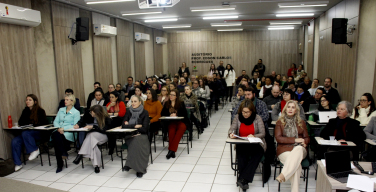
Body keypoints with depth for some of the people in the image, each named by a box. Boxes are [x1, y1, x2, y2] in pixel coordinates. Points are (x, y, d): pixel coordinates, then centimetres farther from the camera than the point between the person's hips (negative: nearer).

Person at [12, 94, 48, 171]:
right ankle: (18, 164, -11)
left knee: (25, 133, -35)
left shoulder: (40, 111, -1)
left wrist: (32, 125, -11)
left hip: (38, 133, -6)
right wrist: (28, 124, -5)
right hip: (27, 131, 6)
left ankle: (35, 150, -15)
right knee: (15, 141, -20)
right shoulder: (25, 111, 15)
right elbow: (20, 123, 14)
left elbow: (43, 123, -6)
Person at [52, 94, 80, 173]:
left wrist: (63, 128, -16)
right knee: (54, 135, -32)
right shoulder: (61, 110, 23)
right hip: (59, 131, 4)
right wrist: (58, 128, -6)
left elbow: (75, 125, -5)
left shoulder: (76, 112, 5)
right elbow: (55, 121, 15)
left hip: (69, 133, -4)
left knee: (56, 136, -35)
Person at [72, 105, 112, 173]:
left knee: (91, 135, -35)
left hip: (103, 136, -3)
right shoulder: (91, 117, 1)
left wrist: (93, 126, -28)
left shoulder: (106, 119, -10)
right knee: (91, 142, -35)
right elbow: (83, 121, 16)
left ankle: (81, 155, -38)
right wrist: (78, 124, -5)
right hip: (92, 137, 3)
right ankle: (96, 165, -40)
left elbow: (103, 129, -20)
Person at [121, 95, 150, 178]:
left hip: (141, 135, -1)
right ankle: (140, 167, -32)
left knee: (137, 140, -36)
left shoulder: (145, 112, 1)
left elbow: (144, 129, -8)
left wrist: (129, 126, -8)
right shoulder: (129, 112, 10)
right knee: (136, 141, -33)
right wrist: (135, 126, -10)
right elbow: (123, 126, 0)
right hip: (130, 136, 2)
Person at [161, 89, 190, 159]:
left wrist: (176, 115, -13)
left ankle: (171, 150, -38)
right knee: (172, 129, -35)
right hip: (171, 122, 1)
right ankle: (172, 151, -36)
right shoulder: (166, 103, 16)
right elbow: (163, 114, 12)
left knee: (182, 127, -36)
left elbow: (185, 114, 3)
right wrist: (170, 115, -7)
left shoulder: (181, 103, 9)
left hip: (180, 121, -1)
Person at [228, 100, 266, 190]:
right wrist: (231, 134, -21)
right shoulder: (237, 117, 5)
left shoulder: (257, 118, 0)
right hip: (241, 144, 1)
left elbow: (262, 133, -2)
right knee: (241, 155, -32)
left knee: (256, 155, -33)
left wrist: (254, 136, -22)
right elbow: (232, 129, 3)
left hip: (255, 144, -1)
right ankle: (244, 182, -28)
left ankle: (242, 179, -34)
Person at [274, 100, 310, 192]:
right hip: (284, 149, -1)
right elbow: (278, 138, 0)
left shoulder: (301, 122, 19)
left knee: (299, 149, -38)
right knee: (297, 164, -34)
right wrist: (295, 140, -9)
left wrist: (304, 142, -7)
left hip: (299, 148, 2)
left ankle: (283, 175, -44)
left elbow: (307, 138, 19)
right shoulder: (280, 122, 12)